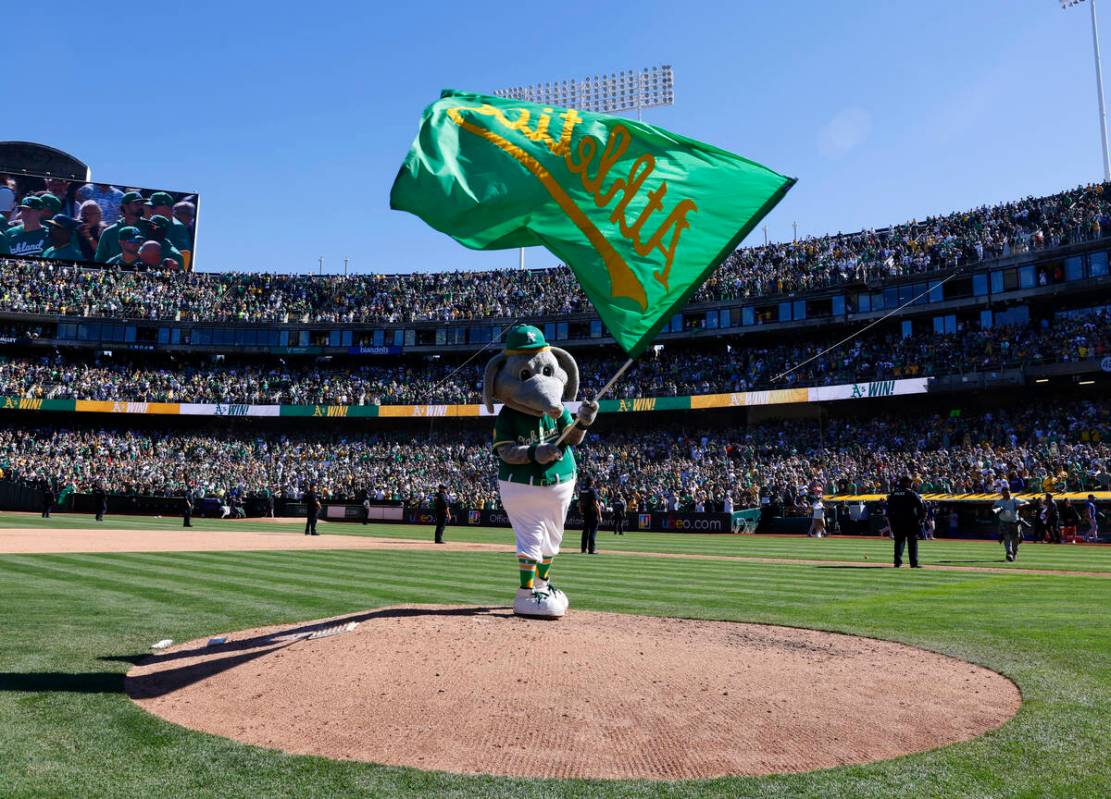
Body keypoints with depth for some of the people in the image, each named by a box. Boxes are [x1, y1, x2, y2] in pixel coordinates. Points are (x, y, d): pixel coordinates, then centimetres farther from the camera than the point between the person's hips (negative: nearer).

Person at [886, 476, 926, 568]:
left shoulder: (893, 494, 6)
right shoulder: (912, 493, -6)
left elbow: (889, 509, 8)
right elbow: (921, 507, -11)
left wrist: (891, 522, 13)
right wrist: (920, 519, -2)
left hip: (897, 522, 4)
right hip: (910, 522, -4)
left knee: (899, 541, 11)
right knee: (912, 542, 3)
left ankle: (897, 562, 6)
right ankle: (914, 563, 0)